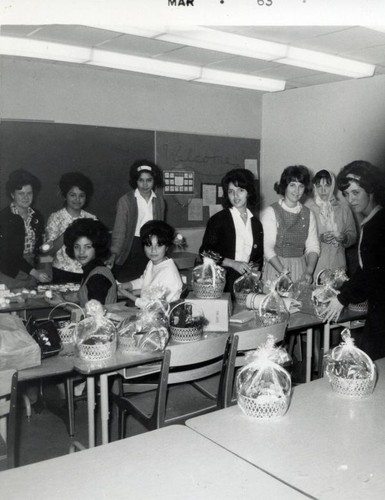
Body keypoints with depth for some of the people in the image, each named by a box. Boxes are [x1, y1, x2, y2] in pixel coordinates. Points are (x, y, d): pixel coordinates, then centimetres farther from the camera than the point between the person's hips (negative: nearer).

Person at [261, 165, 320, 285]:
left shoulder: (308, 214, 9)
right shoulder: (271, 212, -4)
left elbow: (313, 247, 4)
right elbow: (267, 247, -11)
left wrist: (309, 271, -11)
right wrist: (283, 271, -20)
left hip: (300, 269, 3)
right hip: (276, 267, -3)